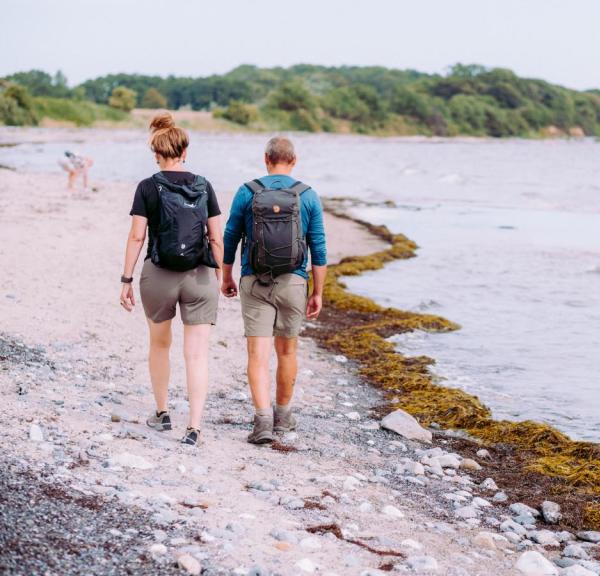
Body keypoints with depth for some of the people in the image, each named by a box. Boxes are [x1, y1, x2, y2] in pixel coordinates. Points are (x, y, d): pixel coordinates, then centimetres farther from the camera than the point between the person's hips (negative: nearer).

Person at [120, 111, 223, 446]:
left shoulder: (148, 188, -5)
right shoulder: (204, 187, 2)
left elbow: (137, 237, -7)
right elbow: (216, 237, 2)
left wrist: (126, 280, -1)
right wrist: (219, 274, 13)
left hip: (159, 277, 0)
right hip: (200, 278, 1)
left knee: (160, 345, 21)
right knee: (198, 354, 0)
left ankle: (163, 414, 31)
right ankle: (194, 427, -8)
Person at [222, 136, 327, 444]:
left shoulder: (246, 193, -1)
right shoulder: (308, 196, 0)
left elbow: (230, 239, 5)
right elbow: (318, 249, -1)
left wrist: (226, 278, 19)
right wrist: (318, 292, 5)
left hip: (255, 283, -1)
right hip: (293, 283, 1)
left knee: (258, 353, -3)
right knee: (287, 352, 16)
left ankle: (263, 419, -17)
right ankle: (282, 415, 30)